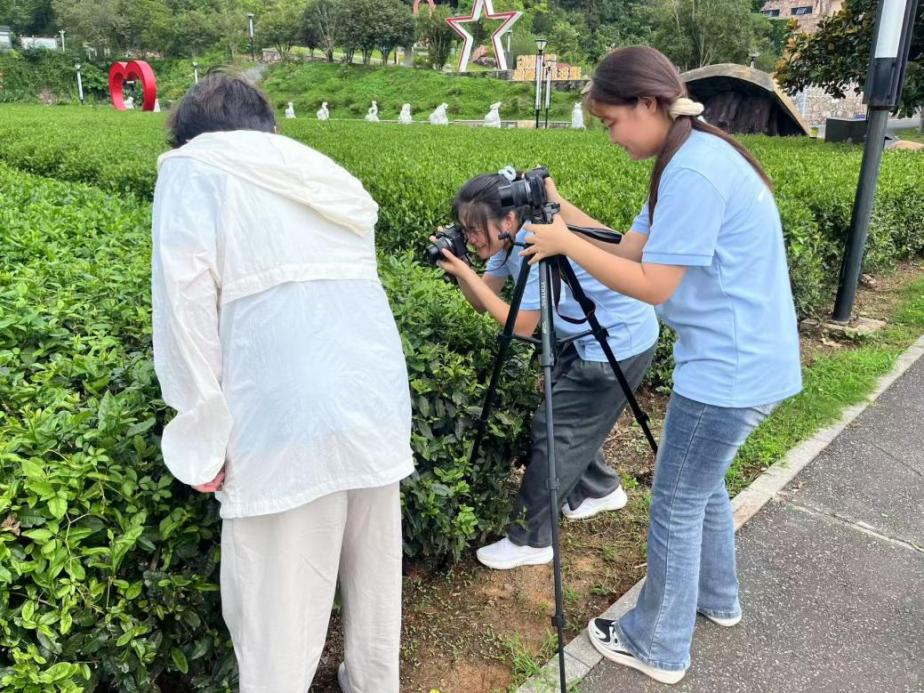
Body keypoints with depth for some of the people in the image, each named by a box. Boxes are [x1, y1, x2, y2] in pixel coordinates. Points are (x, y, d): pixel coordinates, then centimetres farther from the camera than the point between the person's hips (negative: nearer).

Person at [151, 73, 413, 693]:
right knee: (375, 572, 20)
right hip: (381, 403, 7)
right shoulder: (329, 177, 26)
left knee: (277, 604, 5)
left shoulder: (193, 166, 9)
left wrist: (202, 435, -3)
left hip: (288, 417, -6)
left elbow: (186, 299, -5)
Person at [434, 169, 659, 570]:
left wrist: (465, 271, -25)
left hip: (622, 345, -9)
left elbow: (522, 326, -24)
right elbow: (483, 303, 2)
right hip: (591, 339, 9)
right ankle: (601, 489, 41)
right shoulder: (512, 240, -2)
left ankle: (530, 540, 6)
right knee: (570, 420, 18)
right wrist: (458, 270, -16)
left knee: (554, 429, -5)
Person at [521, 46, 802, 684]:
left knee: (676, 505, 4)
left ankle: (658, 647, 22)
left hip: (729, 368, -10)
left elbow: (653, 285, -22)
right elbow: (631, 249, 9)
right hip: (743, 361, 10)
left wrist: (565, 244, -17)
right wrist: (562, 210, 1)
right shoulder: (693, 158, 11)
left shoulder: (695, 170, -22)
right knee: (703, 484, 25)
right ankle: (716, 598, 46)